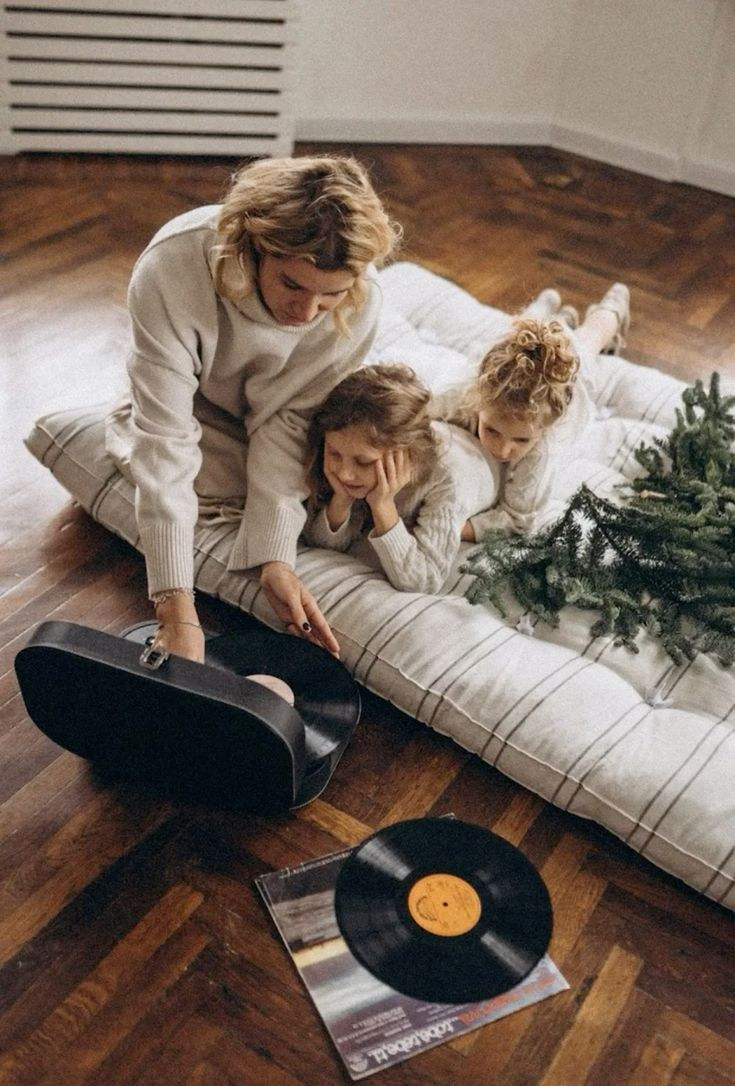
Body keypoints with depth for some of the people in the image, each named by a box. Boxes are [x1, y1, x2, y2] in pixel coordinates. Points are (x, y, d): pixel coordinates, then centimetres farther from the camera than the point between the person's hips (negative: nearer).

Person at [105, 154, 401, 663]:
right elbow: (167, 438, -44)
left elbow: (285, 419, -27)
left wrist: (275, 557, -37)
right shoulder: (173, 268, -42)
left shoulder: (360, 300, -34)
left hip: (267, 404, 2)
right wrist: (177, 606, -49)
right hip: (195, 395, -2)